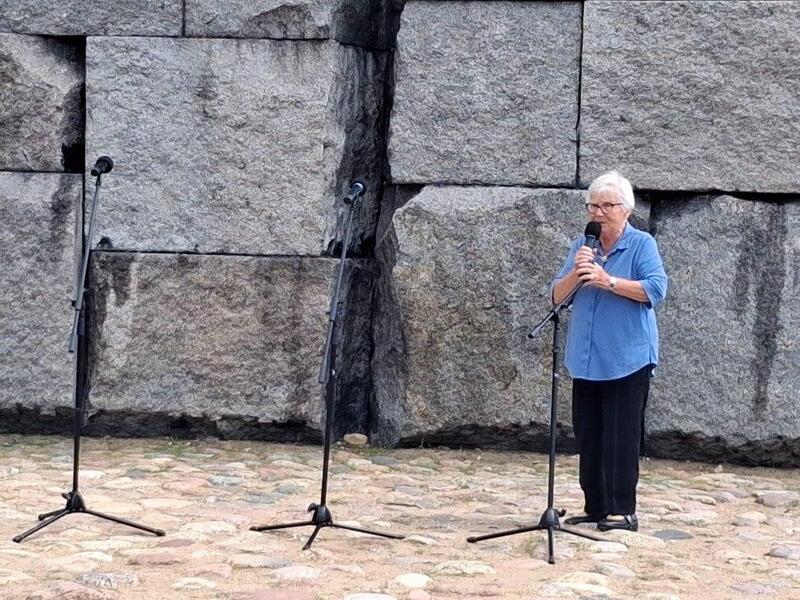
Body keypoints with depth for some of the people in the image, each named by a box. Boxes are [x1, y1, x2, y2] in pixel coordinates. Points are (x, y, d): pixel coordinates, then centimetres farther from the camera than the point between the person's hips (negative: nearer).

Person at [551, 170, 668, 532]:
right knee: (588, 437, 8)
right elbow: (557, 296, 7)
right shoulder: (581, 246, 11)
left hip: (627, 360, -5)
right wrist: (575, 275, -13)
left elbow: (656, 289, -15)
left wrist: (608, 281, -21)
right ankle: (595, 507, 18)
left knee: (621, 438, -5)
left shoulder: (642, 245, -2)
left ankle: (622, 510, 1)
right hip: (586, 360, 5)